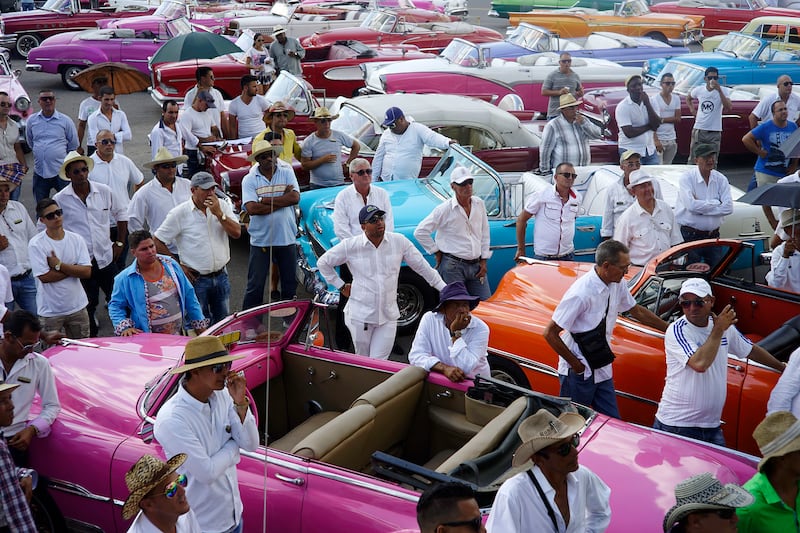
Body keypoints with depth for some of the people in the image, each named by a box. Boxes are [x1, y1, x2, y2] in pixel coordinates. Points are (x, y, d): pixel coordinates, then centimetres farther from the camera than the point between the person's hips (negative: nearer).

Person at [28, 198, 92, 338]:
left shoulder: (76, 239, -1)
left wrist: (59, 265, -16)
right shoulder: (36, 244, -11)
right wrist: (74, 268, -12)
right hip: (50, 310, -3)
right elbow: (44, 277, -18)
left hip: (77, 306, 3)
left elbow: (87, 272, -9)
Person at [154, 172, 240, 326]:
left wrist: (219, 214, -17)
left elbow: (236, 233, -6)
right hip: (196, 279, -4)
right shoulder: (180, 213, -9)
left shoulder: (222, 206, 2)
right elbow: (158, 242, -5)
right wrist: (177, 266, -4)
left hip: (221, 276, 4)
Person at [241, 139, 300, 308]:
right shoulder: (249, 180, -3)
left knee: (290, 284, 13)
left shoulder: (287, 173, 2)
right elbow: (251, 208, -16)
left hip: (287, 239, 2)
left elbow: (295, 198, -13)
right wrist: (282, 201, -14)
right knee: (255, 286, 3)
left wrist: (265, 200, -14)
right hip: (260, 240, -2)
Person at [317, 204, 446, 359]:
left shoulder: (399, 242, -1)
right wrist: (341, 286, 4)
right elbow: (323, 263, 8)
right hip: (360, 316, -1)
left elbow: (422, 266, 6)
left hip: (388, 316, 1)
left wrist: (445, 289, 5)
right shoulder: (350, 246, -5)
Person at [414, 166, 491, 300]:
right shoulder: (444, 209, -9)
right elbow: (420, 232, -7)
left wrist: (483, 260, 10)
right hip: (453, 267, -5)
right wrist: (436, 252, -4)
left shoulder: (479, 204, 6)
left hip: (476, 265, 5)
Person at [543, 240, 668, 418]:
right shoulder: (581, 293, -26)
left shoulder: (617, 284, -2)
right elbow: (550, 333, -22)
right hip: (578, 374, -7)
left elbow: (637, 311, 18)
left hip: (602, 369, 7)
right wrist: (575, 364, -16)